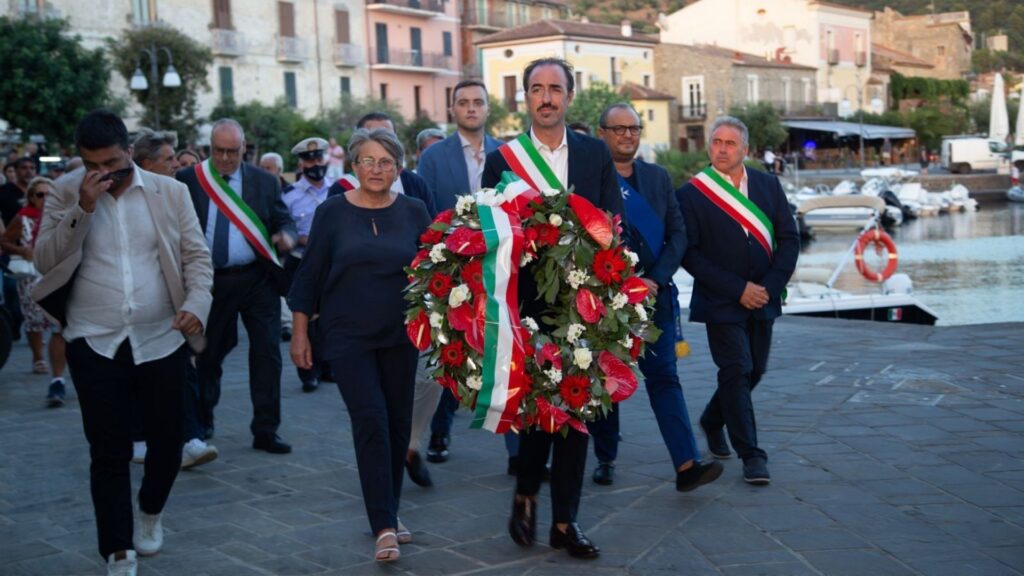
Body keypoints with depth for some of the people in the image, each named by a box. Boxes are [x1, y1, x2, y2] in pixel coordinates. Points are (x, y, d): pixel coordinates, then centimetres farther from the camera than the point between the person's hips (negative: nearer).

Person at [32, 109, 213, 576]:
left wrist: (196, 304, -14)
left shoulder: (169, 192, 2)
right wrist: (82, 208, -16)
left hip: (161, 338, 1)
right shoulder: (65, 194, 2)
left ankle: (151, 512, 40)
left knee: (167, 441, 10)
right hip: (94, 343, -1)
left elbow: (197, 256, 4)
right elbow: (45, 261, -5)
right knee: (108, 451, 2)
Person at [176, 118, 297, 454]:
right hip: (210, 281, 0)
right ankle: (201, 424, 32)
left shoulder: (264, 182, 5)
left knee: (267, 353, -1)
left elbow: (283, 220, 7)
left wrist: (286, 236, -16)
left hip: (257, 279, 1)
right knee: (207, 354, 12)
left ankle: (265, 431, 7)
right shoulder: (189, 180, 2)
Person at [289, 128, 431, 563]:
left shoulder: (413, 212, 2)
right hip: (348, 336, -2)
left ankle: (389, 513, 25)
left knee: (398, 421, 8)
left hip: (400, 335, 2)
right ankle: (384, 527, -9)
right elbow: (309, 274, 2)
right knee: (370, 420, -12)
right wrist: (300, 334, 1)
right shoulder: (333, 212, -2)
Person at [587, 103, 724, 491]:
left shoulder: (658, 177, 11)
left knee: (664, 377, -4)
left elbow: (677, 234, 6)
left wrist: (655, 279, -8)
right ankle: (605, 459, 22)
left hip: (653, 295, 2)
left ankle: (687, 465, -10)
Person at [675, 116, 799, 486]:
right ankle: (751, 455, 2)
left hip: (762, 299, 5)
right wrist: (738, 289, -15)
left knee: (754, 371, 13)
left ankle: (712, 421, 39)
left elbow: (788, 238, 5)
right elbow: (690, 253, -10)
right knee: (736, 371, -7)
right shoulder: (691, 194, -7)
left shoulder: (768, 186, 5)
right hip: (721, 302, -5)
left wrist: (770, 286, -9)